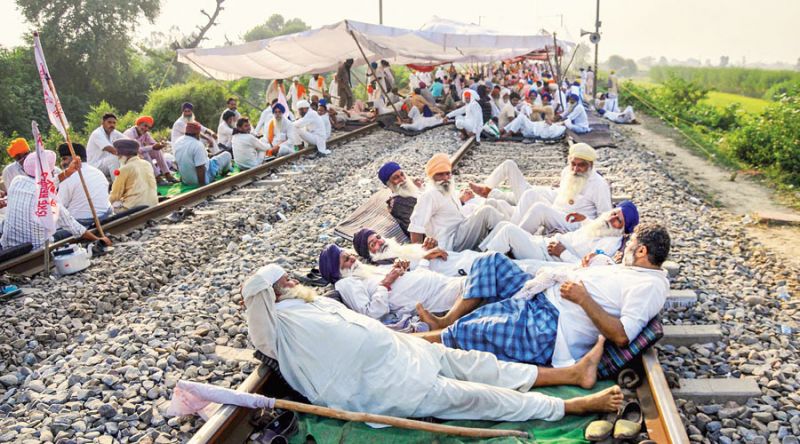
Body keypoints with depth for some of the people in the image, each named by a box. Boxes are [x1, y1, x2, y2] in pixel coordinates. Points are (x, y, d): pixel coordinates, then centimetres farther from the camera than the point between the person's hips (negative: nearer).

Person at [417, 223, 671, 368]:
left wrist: (582, 297, -20)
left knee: (463, 331, -19)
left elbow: (622, 336, -25)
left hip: (550, 328, -11)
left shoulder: (650, 286, -13)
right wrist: (588, 269, 11)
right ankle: (447, 322, 6)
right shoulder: (631, 269, 16)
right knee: (492, 262, 9)